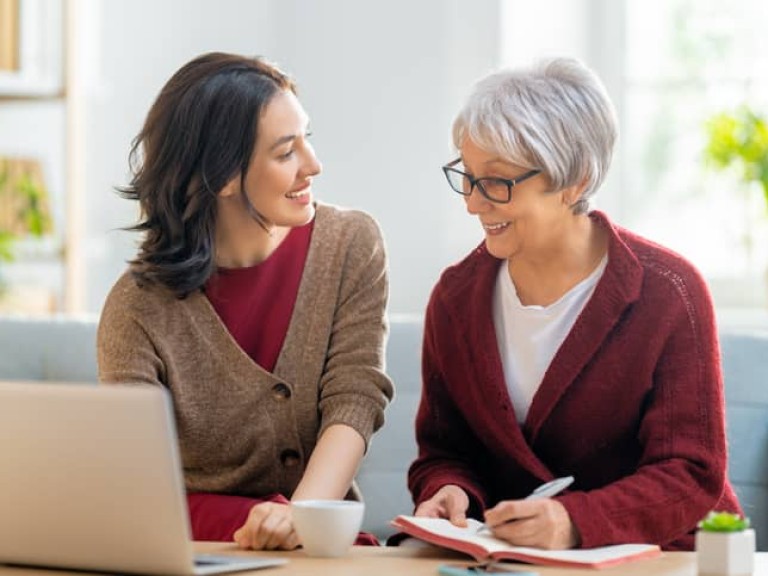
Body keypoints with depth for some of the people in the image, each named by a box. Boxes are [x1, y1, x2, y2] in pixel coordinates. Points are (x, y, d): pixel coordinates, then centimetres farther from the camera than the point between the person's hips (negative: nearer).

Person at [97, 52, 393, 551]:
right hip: (199, 555, 0)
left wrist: (301, 516, -29)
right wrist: (257, 524, -35)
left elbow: (354, 401, -9)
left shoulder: (351, 246, 0)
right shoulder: (139, 308, -9)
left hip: (322, 546, 1)